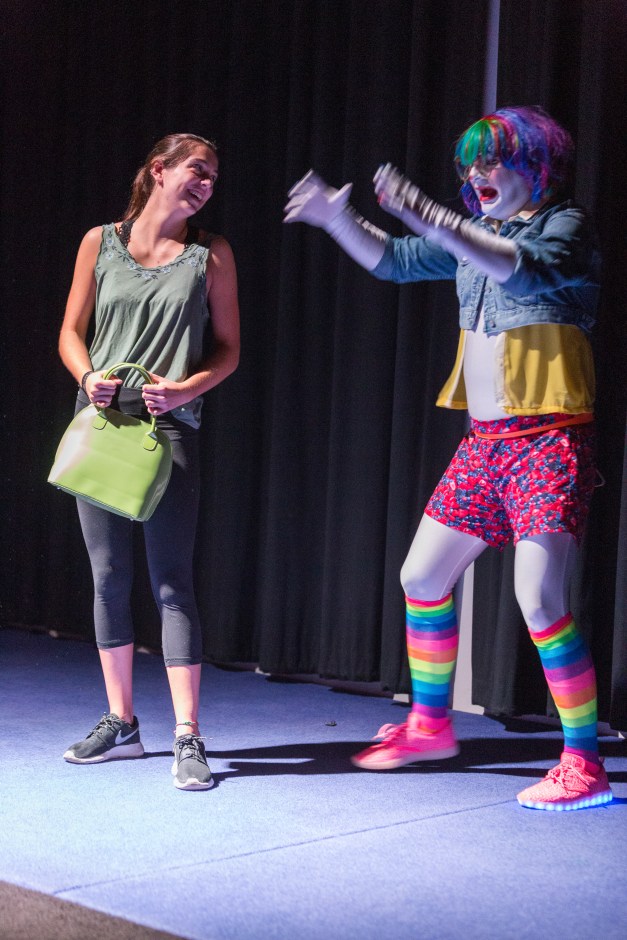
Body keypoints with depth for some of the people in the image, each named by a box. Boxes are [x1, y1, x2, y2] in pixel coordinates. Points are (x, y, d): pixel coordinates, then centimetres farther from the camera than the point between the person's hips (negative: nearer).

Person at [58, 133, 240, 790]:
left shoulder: (211, 255, 5)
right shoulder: (100, 243, 8)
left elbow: (228, 348, 5)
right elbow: (71, 333, 10)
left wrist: (185, 389, -13)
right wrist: (88, 376, -10)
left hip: (169, 429, -2)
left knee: (172, 582, -8)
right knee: (109, 578, 7)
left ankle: (187, 739, -6)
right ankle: (120, 724, 19)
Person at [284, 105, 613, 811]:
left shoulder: (564, 225, -6)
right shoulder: (476, 236, 16)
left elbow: (526, 270, -28)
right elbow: (393, 261, 22)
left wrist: (434, 221, -35)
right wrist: (336, 217, 7)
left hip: (547, 438, -8)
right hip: (484, 438, 8)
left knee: (539, 598, -17)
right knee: (422, 577, 12)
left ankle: (583, 764, -6)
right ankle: (429, 725, 30)